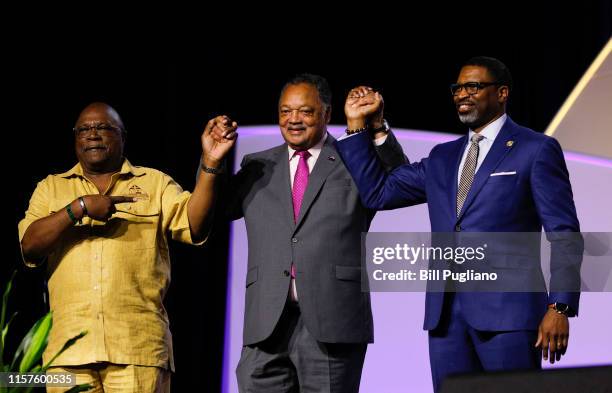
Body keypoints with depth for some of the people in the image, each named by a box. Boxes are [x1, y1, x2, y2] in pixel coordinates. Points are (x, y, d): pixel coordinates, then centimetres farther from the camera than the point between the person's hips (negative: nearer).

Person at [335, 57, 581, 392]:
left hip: (507, 310, -5)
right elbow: (377, 192, 16)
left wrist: (560, 307, -12)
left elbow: (564, 235, -3)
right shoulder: (443, 157, 20)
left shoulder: (536, 150, 2)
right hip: (445, 312, 6)